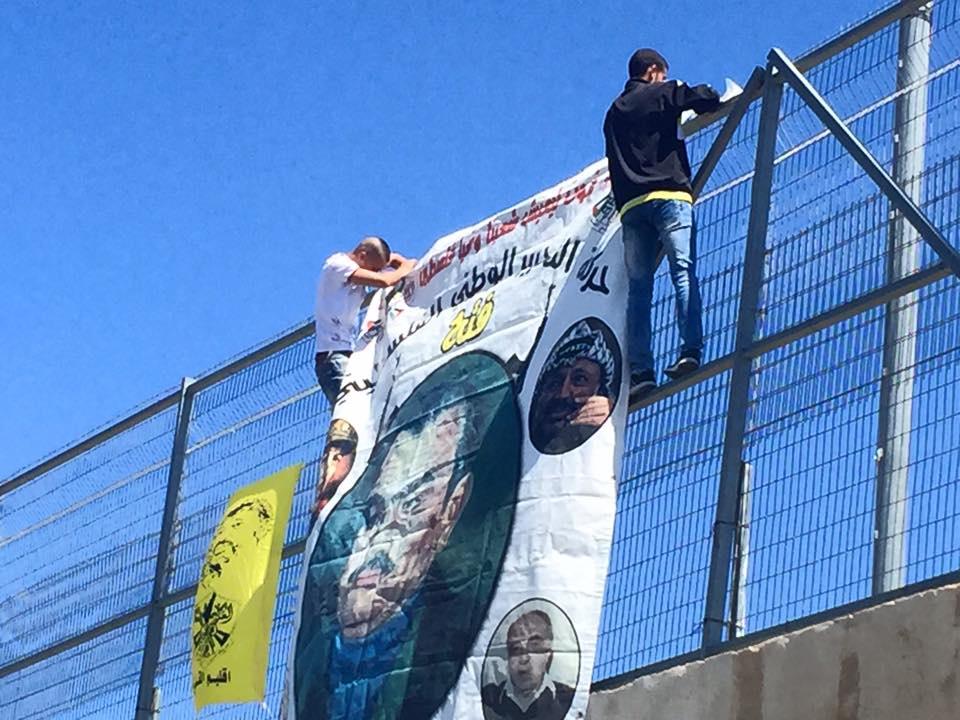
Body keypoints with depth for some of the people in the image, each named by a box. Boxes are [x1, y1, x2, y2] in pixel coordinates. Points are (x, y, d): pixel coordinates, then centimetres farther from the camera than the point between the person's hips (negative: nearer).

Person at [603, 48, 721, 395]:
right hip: (668, 194, -5)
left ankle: (640, 371, -9)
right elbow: (704, 98, 1)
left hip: (629, 204, 5)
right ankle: (690, 350, -28)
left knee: (638, 287, 0)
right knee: (683, 270, -12)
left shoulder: (615, 112, 26)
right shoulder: (661, 95, 9)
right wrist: (718, 100, 21)